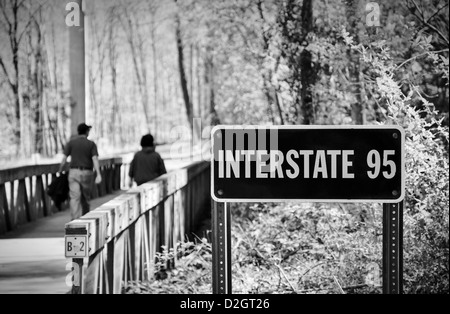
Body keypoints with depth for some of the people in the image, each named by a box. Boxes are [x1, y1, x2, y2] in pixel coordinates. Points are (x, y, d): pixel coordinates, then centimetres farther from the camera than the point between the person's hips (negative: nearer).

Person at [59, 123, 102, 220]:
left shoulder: (71, 143, 3)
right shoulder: (91, 144, 1)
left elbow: (64, 159, -1)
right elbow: (95, 159, -11)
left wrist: (60, 172, 10)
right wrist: (98, 175, -19)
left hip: (74, 172, -1)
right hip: (87, 173, 1)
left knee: (75, 198, -8)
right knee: (85, 197, 16)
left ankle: (75, 219, -24)